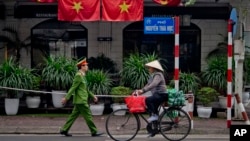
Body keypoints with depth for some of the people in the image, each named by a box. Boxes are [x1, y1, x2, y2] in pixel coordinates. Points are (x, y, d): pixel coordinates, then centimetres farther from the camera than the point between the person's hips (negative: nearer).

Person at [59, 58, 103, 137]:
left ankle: (64, 130, 13)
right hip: (81, 101, -10)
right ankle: (94, 132, 3)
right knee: (88, 116, -3)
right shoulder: (78, 76, -14)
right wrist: (66, 98, -20)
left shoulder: (82, 76, 17)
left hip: (80, 101, 10)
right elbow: (73, 88, -19)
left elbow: (85, 89, 24)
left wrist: (92, 96, 23)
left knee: (73, 116, 11)